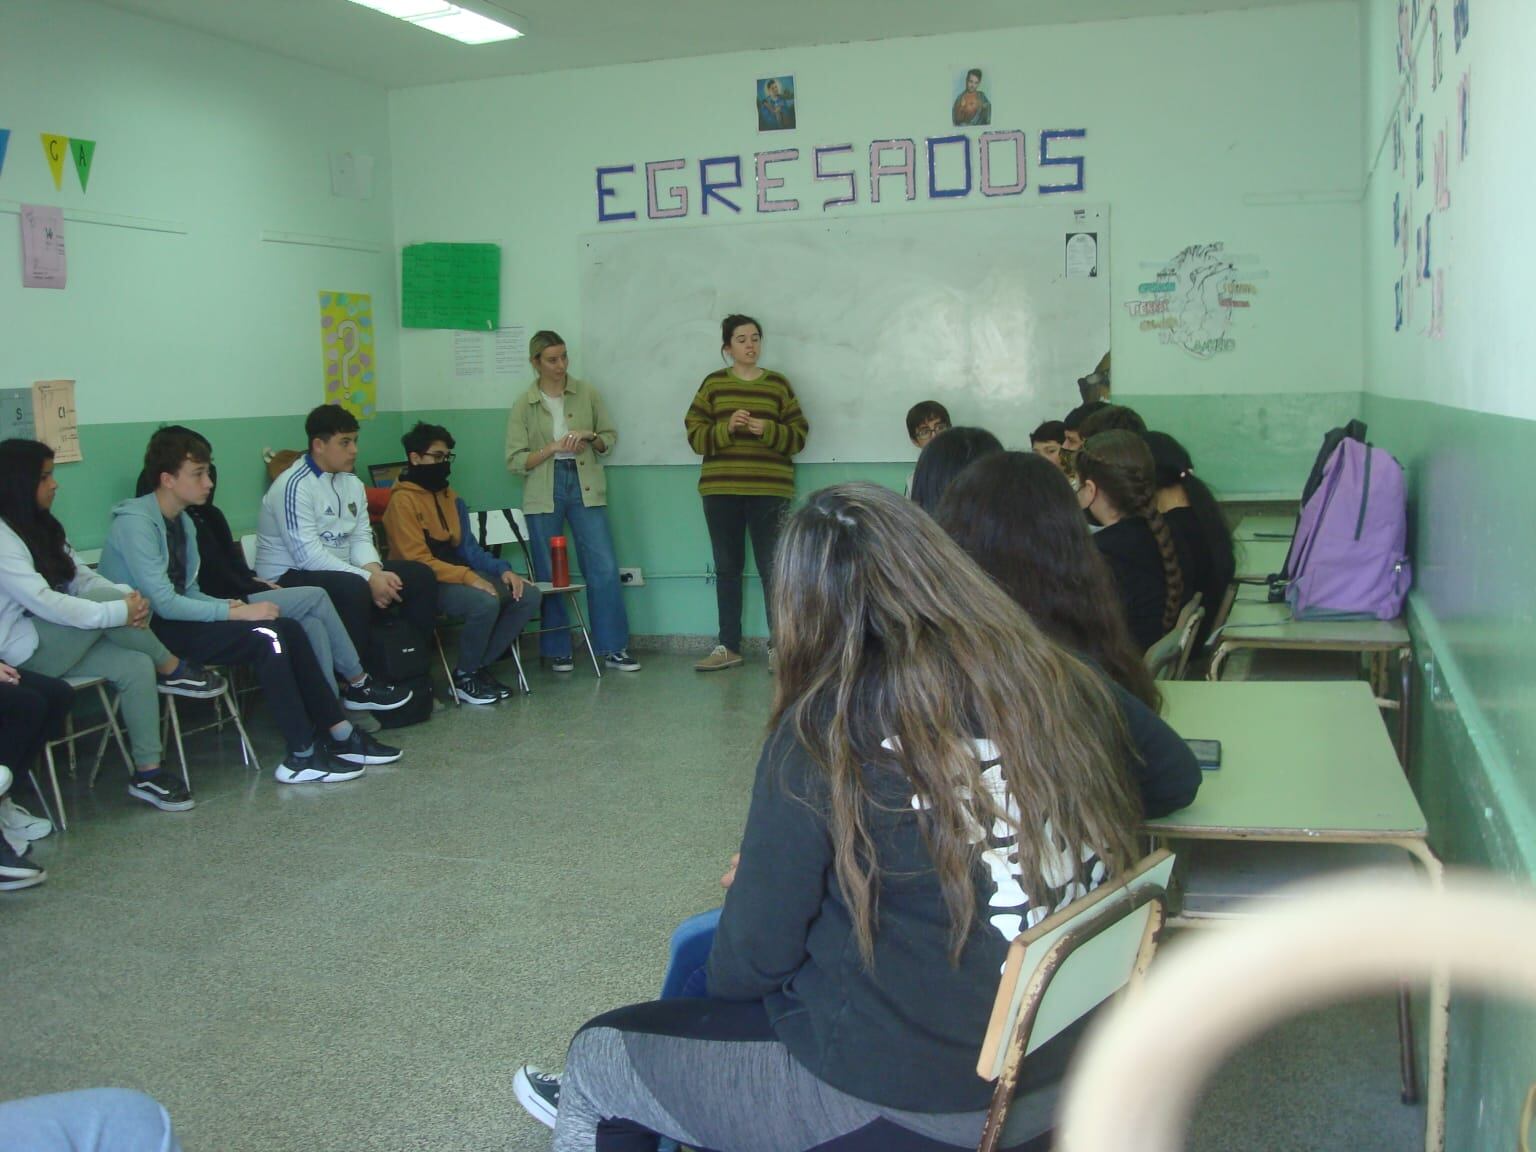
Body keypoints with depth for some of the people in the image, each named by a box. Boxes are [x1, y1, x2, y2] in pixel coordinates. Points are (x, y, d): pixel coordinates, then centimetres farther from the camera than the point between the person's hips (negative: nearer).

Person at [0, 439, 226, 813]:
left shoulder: (40, 526, 12)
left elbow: (83, 577, 8)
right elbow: (43, 603, -27)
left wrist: (129, 596, -13)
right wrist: (119, 611, -29)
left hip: (59, 640, 8)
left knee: (136, 666, -16)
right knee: (104, 598, -28)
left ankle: (148, 773, -14)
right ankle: (173, 671, -10)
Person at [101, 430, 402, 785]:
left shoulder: (183, 522, 12)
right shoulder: (134, 523, -17)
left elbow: (188, 592, 11)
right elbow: (163, 603, -24)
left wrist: (228, 605, -9)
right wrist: (235, 612, -22)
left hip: (176, 619, 9)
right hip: (147, 631, -9)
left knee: (289, 628, -7)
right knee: (265, 637, -24)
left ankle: (340, 735, -5)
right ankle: (301, 757, -20)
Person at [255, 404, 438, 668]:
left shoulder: (351, 483, 10)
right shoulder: (294, 485, -18)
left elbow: (361, 538, 5)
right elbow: (308, 554, -25)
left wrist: (375, 571, -17)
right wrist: (368, 579, -27)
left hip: (341, 572, 8)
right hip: (292, 578, -8)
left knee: (419, 575, -5)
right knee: (353, 587, -37)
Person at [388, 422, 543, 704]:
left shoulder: (451, 498, 15)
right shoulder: (403, 500, -11)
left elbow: (469, 548, 12)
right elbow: (418, 560, -18)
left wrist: (503, 570, -6)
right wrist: (468, 577, -26)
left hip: (459, 575, 9)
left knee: (528, 595, -9)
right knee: (485, 602, -34)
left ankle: (479, 667, -4)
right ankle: (464, 676, -11)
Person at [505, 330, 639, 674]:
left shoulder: (587, 393, 4)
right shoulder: (524, 405, 0)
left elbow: (610, 436, 11)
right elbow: (515, 462, -3)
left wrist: (589, 437, -10)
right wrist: (552, 448, -16)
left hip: (585, 487, 1)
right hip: (543, 493, 0)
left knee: (604, 569, -4)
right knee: (548, 576, 5)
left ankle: (613, 648, 5)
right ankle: (557, 650, 17)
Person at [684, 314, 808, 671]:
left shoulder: (778, 384, 6)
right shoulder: (713, 384, 7)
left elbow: (799, 435, 4)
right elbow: (695, 434, 3)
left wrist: (767, 430, -13)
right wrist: (726, 428, -14)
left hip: (769, 491, -1)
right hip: (721, 490, 1)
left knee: (773, 568, -4)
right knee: (727, 568, 7)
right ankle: (728, 647, 13)